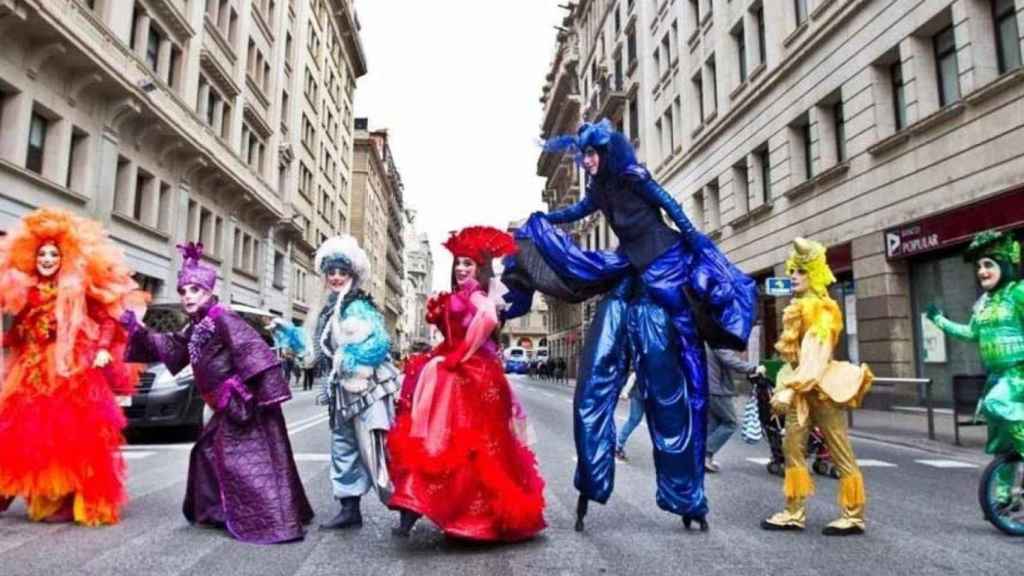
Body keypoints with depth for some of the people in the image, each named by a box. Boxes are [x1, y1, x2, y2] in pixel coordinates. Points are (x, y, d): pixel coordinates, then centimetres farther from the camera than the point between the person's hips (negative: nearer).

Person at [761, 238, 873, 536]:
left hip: (822, 387, -8)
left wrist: (790, 389, -25)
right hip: (800, 388, 8)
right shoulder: (795, 309, 15)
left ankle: (854, 516, 8)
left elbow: (816, 356, -20)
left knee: (840, 453, 0)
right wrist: (784, 388, 8)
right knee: (792, 447, 5)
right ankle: (795, 512, 10)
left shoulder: (823, 309, -9)